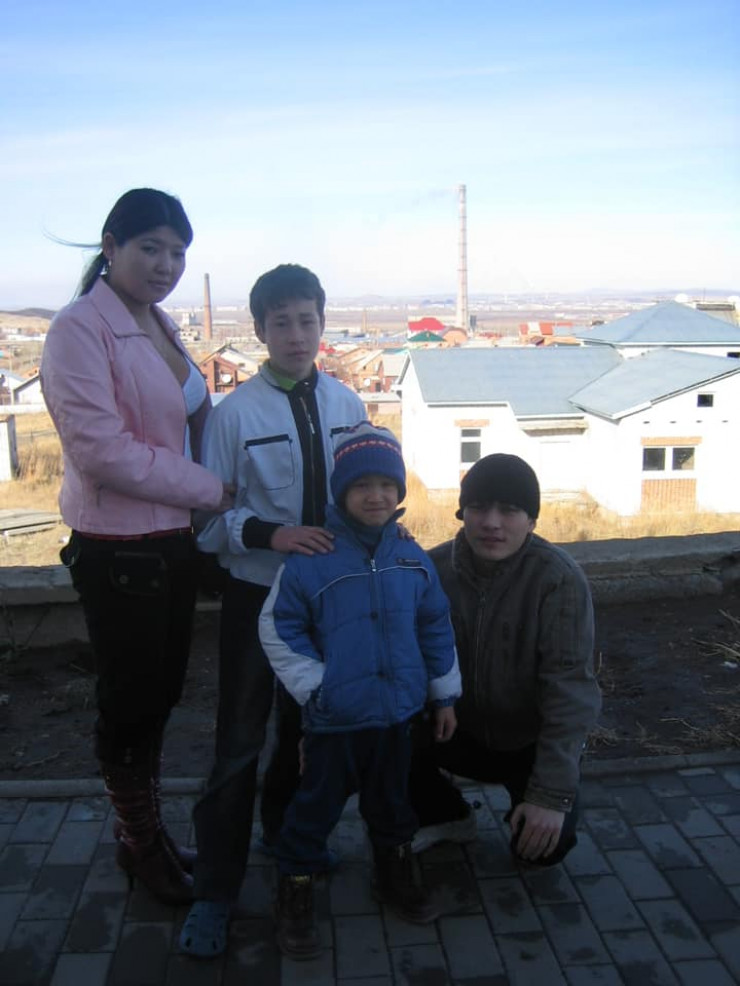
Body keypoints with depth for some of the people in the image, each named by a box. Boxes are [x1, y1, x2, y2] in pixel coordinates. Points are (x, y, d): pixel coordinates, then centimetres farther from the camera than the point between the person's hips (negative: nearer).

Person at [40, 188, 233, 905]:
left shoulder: (160, 326, 11)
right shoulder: (80, 328, -14)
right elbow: (101, 449, -21)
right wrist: (214, 490, -16)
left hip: (173, 541, 8)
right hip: (118, 549, -8)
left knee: (161, 692, 18)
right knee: (131, 699, 9)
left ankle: (144, 827, 38)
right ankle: (139, 840, 31)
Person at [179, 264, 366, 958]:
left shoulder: (346, 403, 0)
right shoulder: (235, 411, -13)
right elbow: (209, 516, -11)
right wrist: (270, 533, -25)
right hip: (256, 592, -4)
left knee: (307, 723, 21)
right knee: (240, 739, 3)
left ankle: (285, 825, 48)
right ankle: (215, 890, 19)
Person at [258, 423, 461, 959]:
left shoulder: (413, 560, 0)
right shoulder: (310, 561, -13)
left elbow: (436, 629, 8)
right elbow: (277, 627, -8)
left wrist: (445, 694, 11)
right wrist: (311, 683, -13)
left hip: (398, 713, 4)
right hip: (334, 718, -4)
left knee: (392, 800, 22)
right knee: (318, 804, 10)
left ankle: (397, 872, 43)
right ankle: (297, 886, 29)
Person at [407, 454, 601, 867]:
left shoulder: (559, 577, -24)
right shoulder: (435, 568, -13)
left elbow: (570, 687, -26)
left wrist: (553, 794, -29)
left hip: (534, 742, -2)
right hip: (463, 731, 3)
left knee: (544, 846, -21)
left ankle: (526, 799, 16)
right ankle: (446, 815, 9)